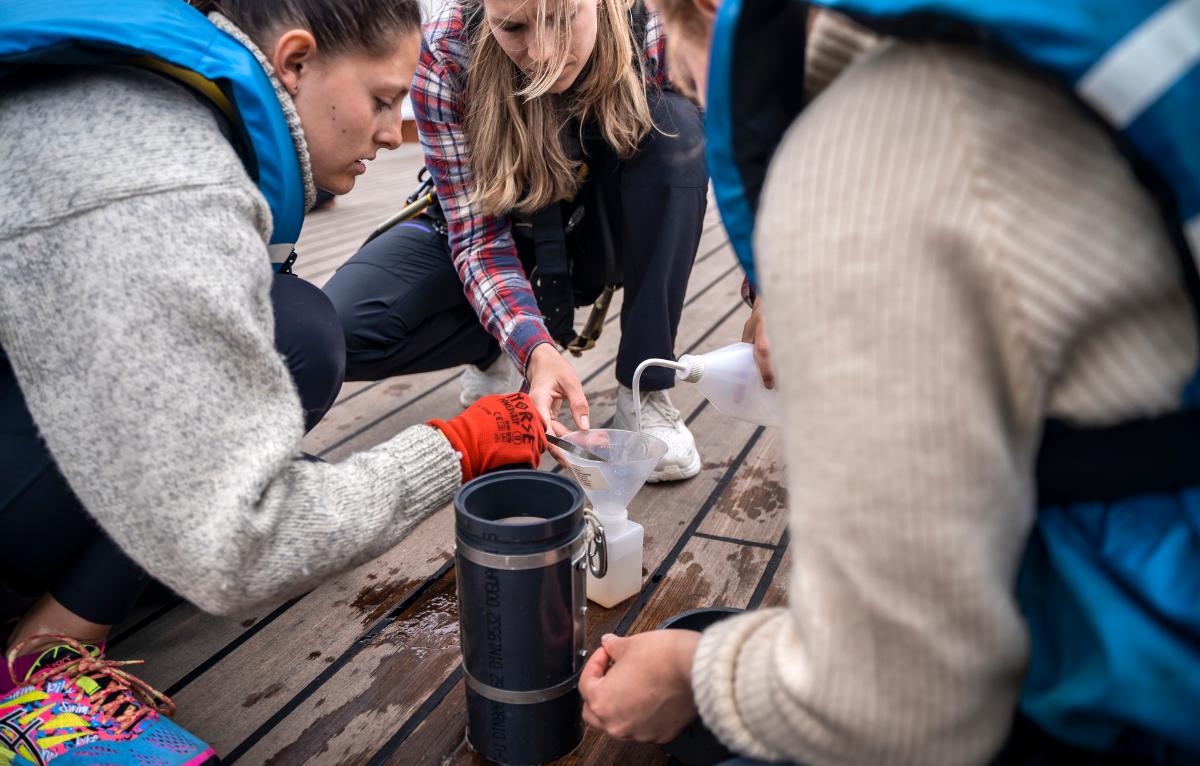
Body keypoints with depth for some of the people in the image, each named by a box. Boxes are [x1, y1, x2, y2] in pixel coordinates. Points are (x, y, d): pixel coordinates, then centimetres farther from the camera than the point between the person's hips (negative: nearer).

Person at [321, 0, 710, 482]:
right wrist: (535, 349, -44)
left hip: (600, 230, 1)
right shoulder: (447, 54, -27)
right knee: (341, 328, -27)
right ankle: (494, 351, 4)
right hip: (490, 232, -1)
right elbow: (477, 233, -26)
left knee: (675, 126, -30)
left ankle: (644, 390, -21)